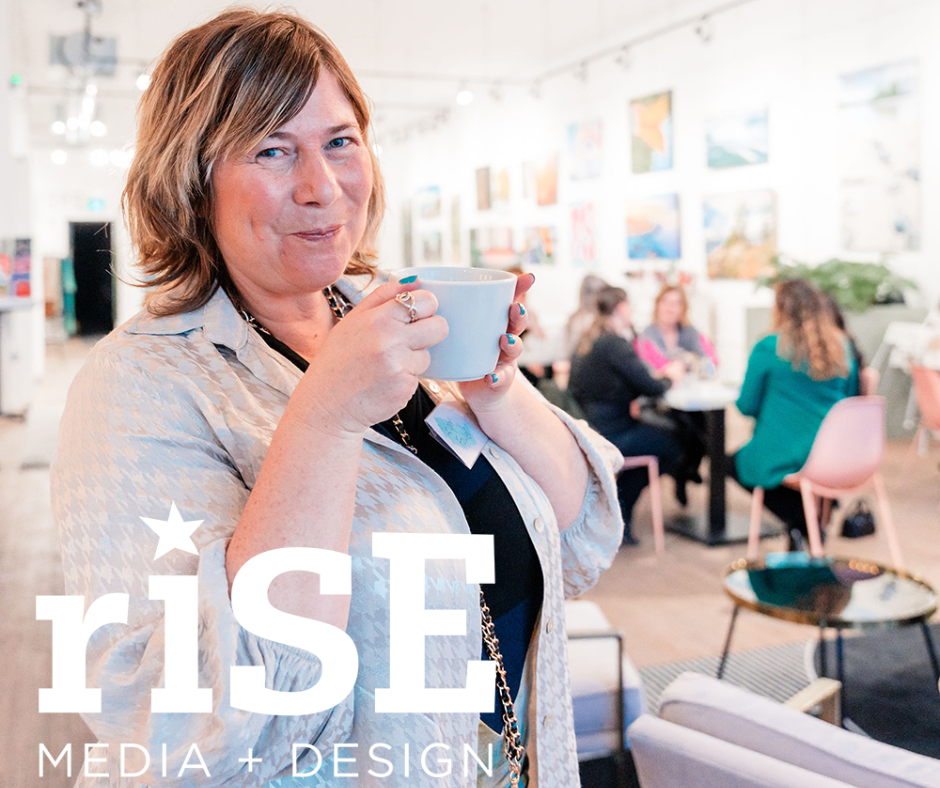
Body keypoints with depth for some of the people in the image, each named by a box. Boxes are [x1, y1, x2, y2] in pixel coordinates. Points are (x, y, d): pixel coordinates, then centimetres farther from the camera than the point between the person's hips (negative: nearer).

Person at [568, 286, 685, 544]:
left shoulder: (588, 339, 12)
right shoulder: (616, 344, -18)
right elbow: (649, 387, -16)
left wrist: (662, 375, 14)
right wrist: (669, 377, 4)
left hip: (588, 428, 10)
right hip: (610, 434, -10)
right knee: (673, 444, 2)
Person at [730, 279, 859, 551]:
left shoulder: (768, 348, -11)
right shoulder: (843, 348, 3)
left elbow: (746, 406, -4)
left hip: (781, 458, -6)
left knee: (735, 462, 24)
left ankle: (802, 522, 4)